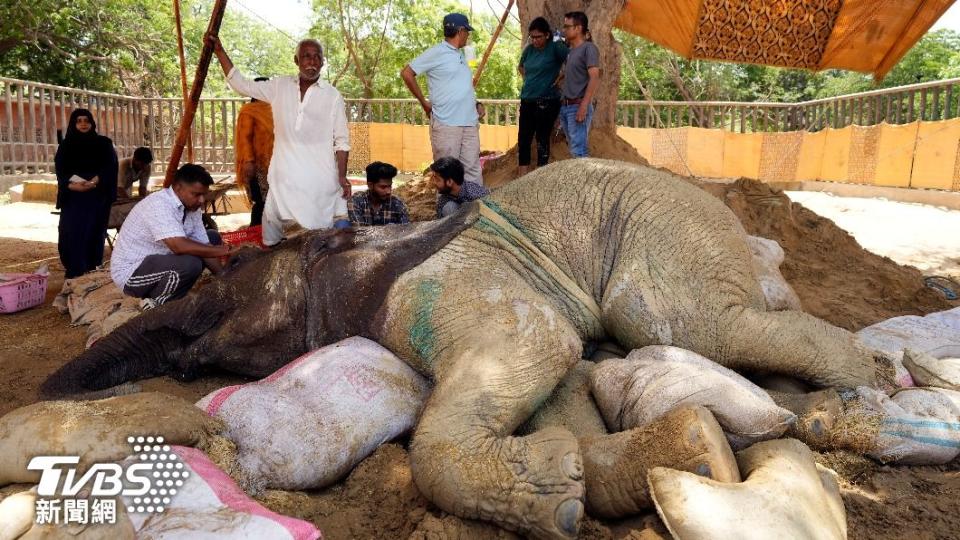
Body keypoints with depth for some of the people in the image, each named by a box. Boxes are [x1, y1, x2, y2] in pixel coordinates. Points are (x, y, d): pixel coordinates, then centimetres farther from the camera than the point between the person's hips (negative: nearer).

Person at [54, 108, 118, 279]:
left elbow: (110, 168, -2)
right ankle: (73, 275, -1)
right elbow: (60, 172, 2)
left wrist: (95, 181, -20)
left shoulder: (104, 143, 7)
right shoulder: (66, 145, 10)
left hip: (97, 198, -1)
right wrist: (71, 185, -19)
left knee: (93, 234, -2)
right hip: (72, 198, 1)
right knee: (71, 234, -7)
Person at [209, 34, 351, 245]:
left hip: (320, 178, -3)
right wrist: (219, 50, 13)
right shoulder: (279, 87, 8)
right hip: (284, 177, 3)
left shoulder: (333, 96, 0)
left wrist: (342, 176, -8)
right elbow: (241, 84, 16)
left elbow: (341, 141, 0)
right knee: (271, 225, 8)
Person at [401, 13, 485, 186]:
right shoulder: (436, 53, -5)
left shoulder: (460, 56, 19)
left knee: (473, 170, 7)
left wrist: (477, 103, 12)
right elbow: (406, 73, -5)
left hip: (470, 123, 7)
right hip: (446, 124, -7)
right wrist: (424, 103, -3)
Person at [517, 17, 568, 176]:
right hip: (527, 101, 7)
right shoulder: (529, 49, 10)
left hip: (547, 102, -7)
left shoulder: (556, 47, -8)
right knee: (523, 139, 7)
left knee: (542, 140, -2)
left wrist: (560, 77, -11)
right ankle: (523, 179, 15)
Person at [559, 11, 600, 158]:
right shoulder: (571, 51, 19)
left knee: (578, 152, -14)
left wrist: (584, 106, -23)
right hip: (565, 107, 9)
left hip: (578, 107, -9)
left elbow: (594, 78, -15)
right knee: (576, 149, 9)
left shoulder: (588, 48, -6)